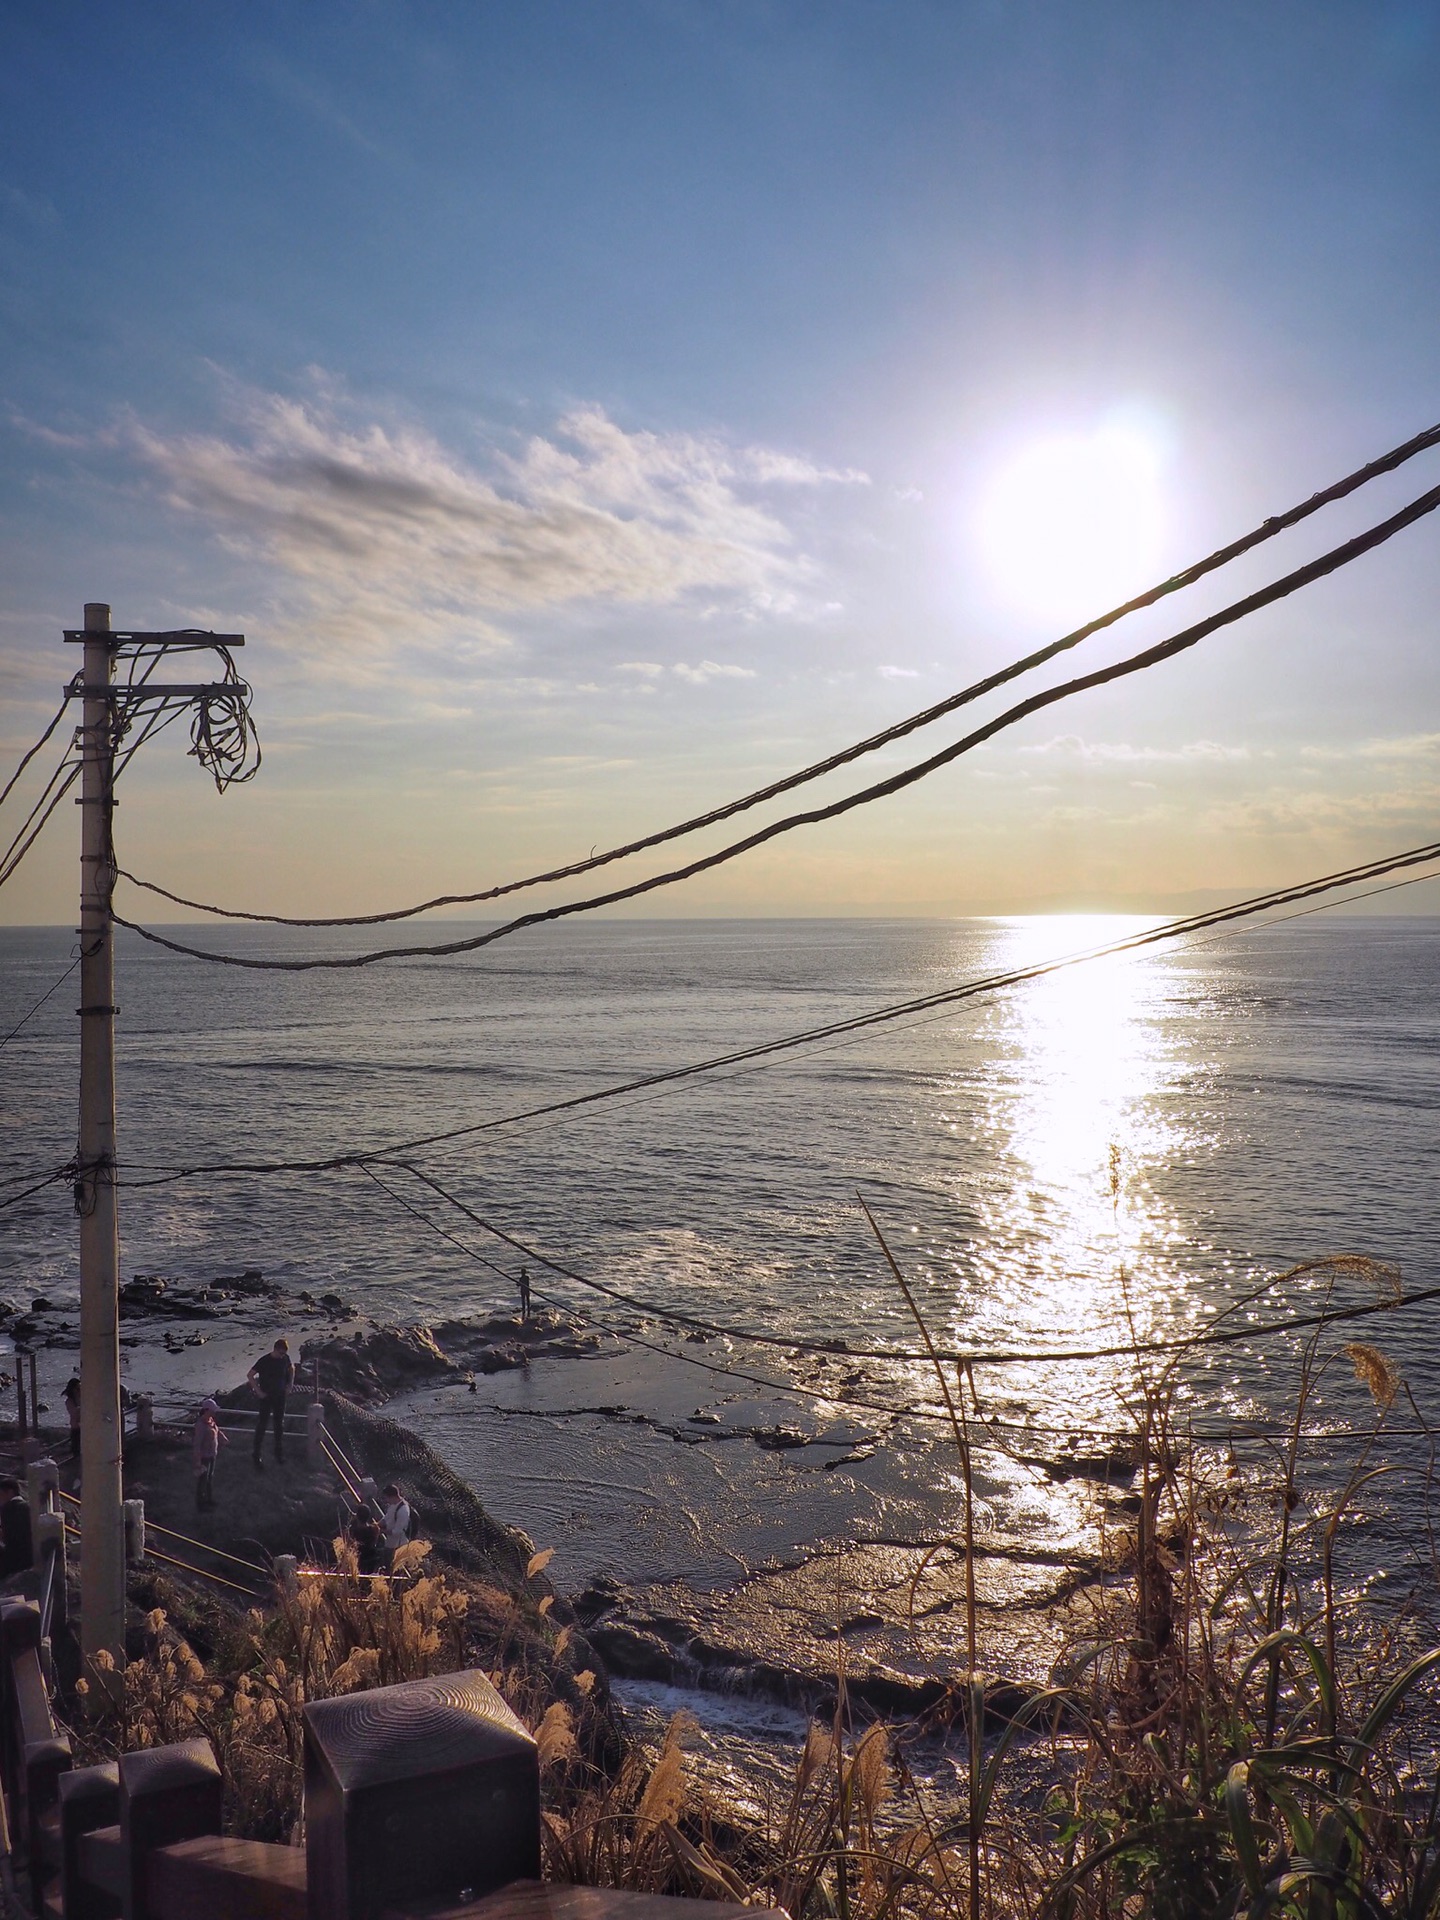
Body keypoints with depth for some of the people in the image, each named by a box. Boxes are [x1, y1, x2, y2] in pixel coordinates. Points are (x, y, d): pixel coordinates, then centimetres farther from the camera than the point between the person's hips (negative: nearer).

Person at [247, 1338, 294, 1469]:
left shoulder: (285, 1359, -4)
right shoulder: (264, 1361, -18)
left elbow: (292, 1368, 17)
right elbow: (250, 1375, -13)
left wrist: (290, 1384, 8)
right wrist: (259, 1391, -14)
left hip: (280, 1396, 4)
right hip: (266, 1397, -4)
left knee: (279, 1425, 11)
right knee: (261, 1425, -1)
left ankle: (279, 1454, 21)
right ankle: (257, 1455, 8)